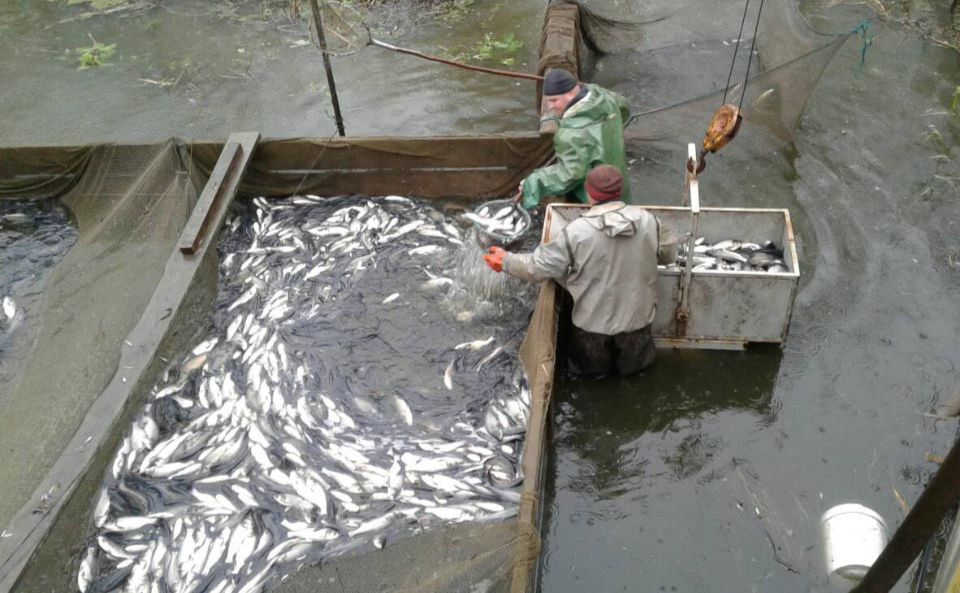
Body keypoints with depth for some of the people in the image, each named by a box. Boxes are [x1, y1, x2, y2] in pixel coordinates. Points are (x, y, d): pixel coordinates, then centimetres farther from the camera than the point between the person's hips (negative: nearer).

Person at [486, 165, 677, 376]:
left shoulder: (577, 231, -20)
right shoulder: (647, 221, -12)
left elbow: (539, 266, -12)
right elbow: (670, 253, 5)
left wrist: (506, 261, 4)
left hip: (593, 320, -2)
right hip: (636, 317, 2)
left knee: (588, 365, 27)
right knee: (635, 361, 29)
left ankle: (596, 362, 11)